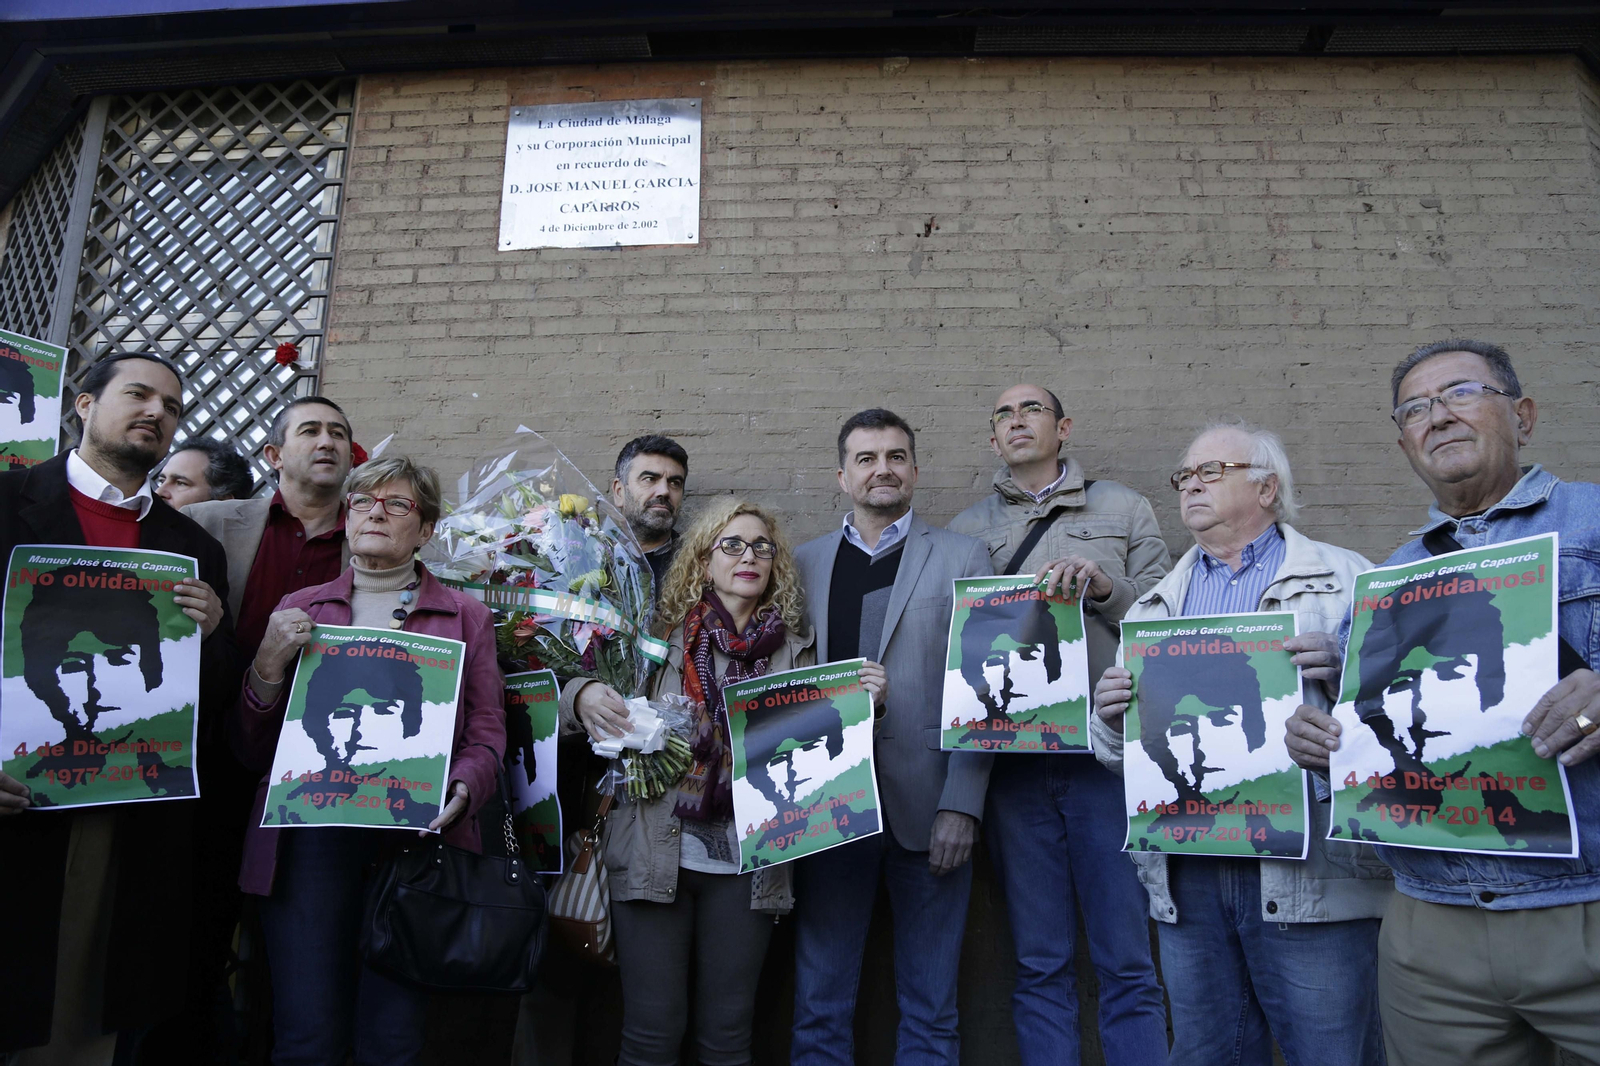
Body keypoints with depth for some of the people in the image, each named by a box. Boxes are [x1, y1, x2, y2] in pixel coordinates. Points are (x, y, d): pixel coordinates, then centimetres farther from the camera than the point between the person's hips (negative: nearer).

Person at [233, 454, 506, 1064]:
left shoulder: (466, 618, 11)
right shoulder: (298, 611, 14)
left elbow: (487, 735, 5)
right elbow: (252, 751, 11)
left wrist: (459, 790, -15)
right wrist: (269, 665, -5)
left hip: (415, 835, -1)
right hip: (309, 835, 1)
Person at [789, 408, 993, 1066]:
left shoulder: (962, 559, 5)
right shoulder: (804, 564, 10)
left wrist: (962, 804, -9)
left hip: (927, 808, -1)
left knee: (930, 1013, 10)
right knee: (819, 1006, 10)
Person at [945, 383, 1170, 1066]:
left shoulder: (1123, 509, 10)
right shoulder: (966, 530, 14)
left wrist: (1104, 584, -10)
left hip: (1108, 753, -1)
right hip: (1015, 759, 1)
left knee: (1127, 962, 2)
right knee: (1039, 965, 9)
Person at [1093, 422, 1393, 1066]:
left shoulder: (1347, 580, 5)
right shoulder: (1154, 607, 16)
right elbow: (1117, 755, 16)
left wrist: (1348, 671, -22)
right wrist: (1110, 715, -5)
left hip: (1310, 873, -4)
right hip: (1186, 874, 4)